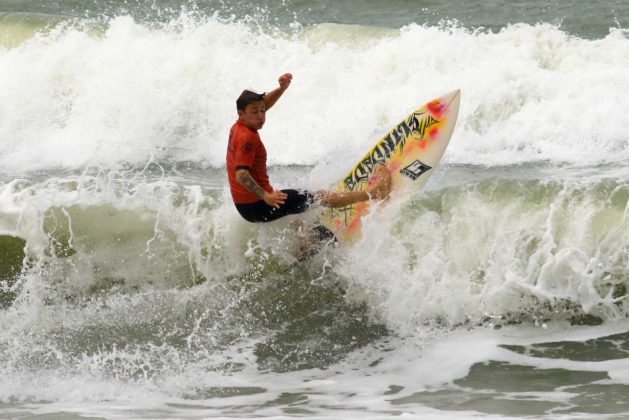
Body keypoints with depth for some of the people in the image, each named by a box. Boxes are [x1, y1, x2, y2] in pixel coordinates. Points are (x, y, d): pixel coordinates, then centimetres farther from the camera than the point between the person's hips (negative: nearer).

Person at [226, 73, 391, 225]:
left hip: (244, 205, 10)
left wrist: (282, 88, 3)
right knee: (320, 197, -5)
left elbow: (265, 103, 19)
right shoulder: (247, 139, -21)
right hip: (257, 206, -10)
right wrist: (265, 196, -40)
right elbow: (241, 175, -32)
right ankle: (372, 192, -2)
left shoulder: (238, 128, 7)